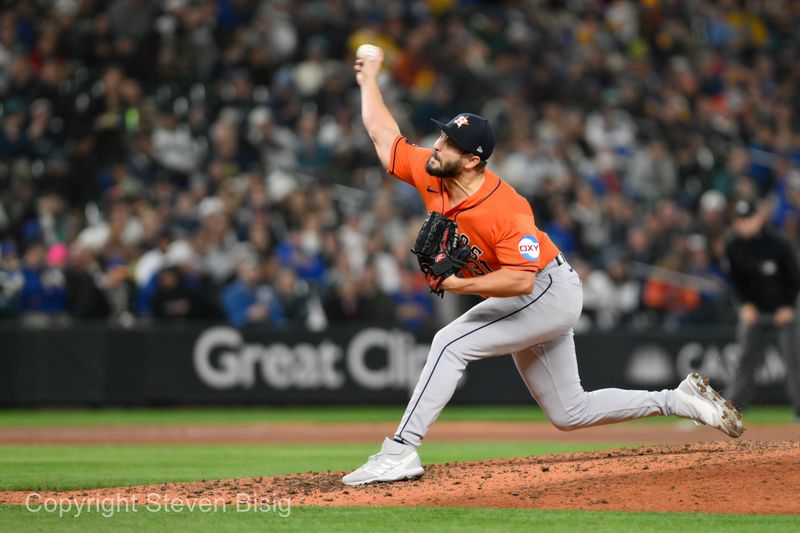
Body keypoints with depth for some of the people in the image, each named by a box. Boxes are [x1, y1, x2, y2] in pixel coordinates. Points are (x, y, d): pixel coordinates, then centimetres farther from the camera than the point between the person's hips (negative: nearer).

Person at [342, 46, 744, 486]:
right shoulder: (430, 175, -9)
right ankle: (680, 401, 23)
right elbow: (383, 134, 4)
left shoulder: (503, 209, -30)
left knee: (451, 343, -23)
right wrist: (369, 81, 7)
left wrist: (459, 284, -35)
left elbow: (521, 279, -35)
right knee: (569, 413, 13)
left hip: (549, 293, -9)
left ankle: (400, 452, -23)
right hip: (530, 303, 9)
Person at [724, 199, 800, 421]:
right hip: (754, 311, 3)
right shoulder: (733, 247, -2)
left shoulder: (778, 244, -12)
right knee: (747, 359, 0)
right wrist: (746, 304, -5)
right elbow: (736, 279, 7)